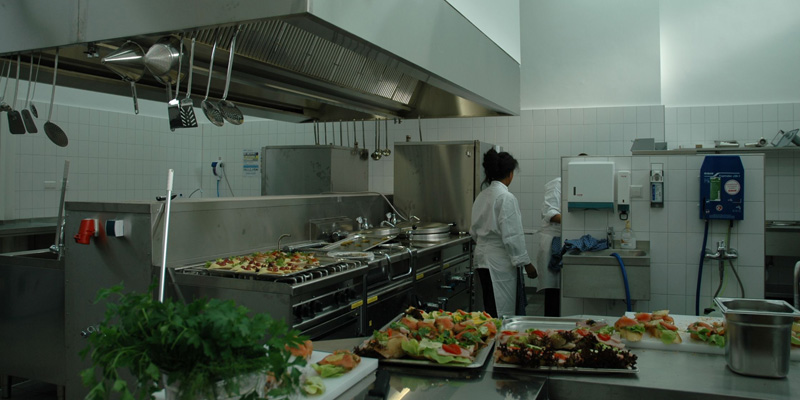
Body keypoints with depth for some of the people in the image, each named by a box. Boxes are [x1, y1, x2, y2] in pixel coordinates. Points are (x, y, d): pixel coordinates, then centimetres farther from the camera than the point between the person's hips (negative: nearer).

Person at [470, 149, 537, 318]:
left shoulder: (482, 195, 10)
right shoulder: (506, 198, -16)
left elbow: (474, 231, 16)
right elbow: (512, 236, -19)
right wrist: (527, 263, -11)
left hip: (482, 258, 9)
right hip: (499, 261, -9)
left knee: (491, 311, 14)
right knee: (502, 313, -2)